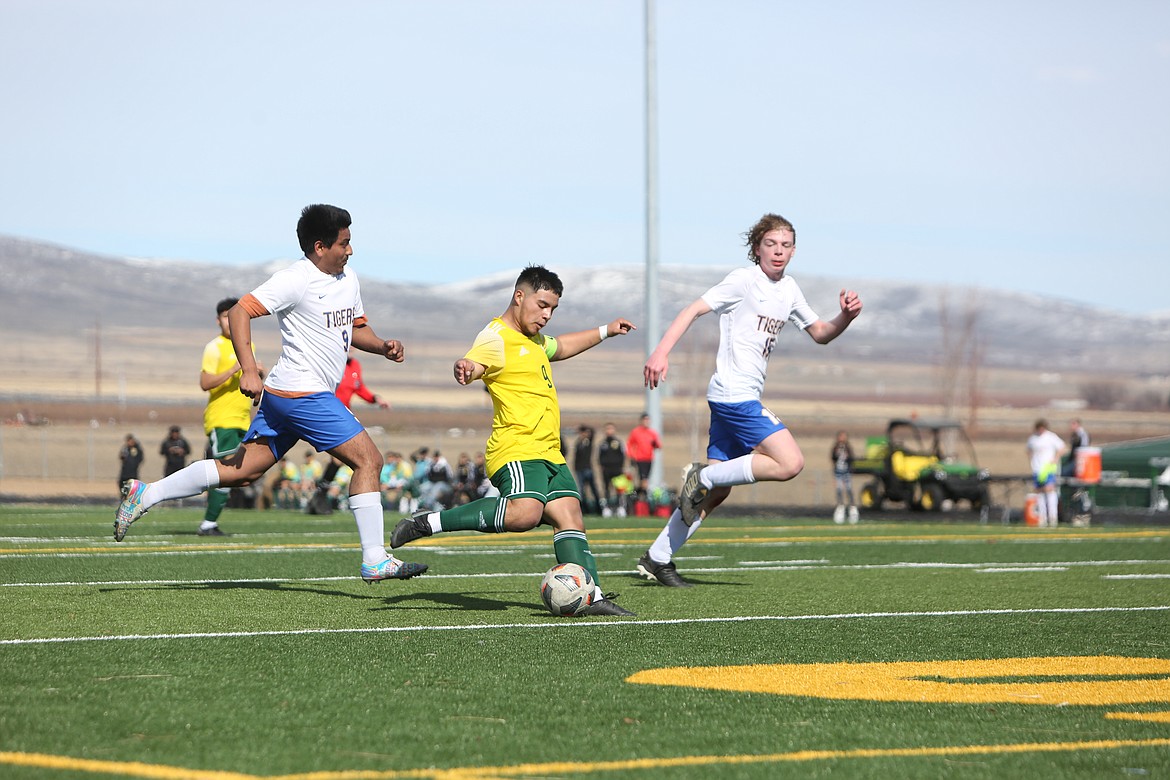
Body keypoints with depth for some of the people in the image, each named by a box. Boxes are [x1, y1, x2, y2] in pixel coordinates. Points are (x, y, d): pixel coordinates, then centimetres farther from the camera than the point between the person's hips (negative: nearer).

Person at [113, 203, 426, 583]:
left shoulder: (348, 278, 14)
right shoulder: (296, 280, -14)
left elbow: (356, 328, 27)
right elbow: (239, 312, -18)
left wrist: (383, 346, 5)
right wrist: (249, 370, -27)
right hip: (303, 394, -9)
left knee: (243, 470, 8)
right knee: (368, 459, -10)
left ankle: (144, 495, 11)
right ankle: (374, 561, -7)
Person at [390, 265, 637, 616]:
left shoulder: (533, 340, 23)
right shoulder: (497, 338, -9)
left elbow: (559, 346, 47)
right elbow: (473, 363, -31)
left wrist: (604, 331, 52)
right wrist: (464, 369, -54)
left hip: (548, 453, 10)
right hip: (516, 448, -10)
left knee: (570, 517, -2)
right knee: (524, 513, -30)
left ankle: (591, 597, -5)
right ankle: (426, 523, -22)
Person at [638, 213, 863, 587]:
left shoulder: (789, 289, 17)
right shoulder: (744, 280, -7)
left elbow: (819, 333, 25)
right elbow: (693, 309, -12)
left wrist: (846, 317, 3)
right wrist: (661, 352, -25)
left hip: (746, 398, 9)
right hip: (734, 394, -9)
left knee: (717, 491, 7)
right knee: (790, 463, -18)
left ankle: (657, 558, 11)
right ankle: (703, 477, -10)